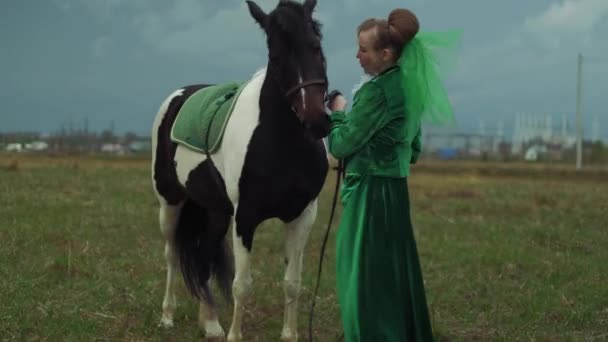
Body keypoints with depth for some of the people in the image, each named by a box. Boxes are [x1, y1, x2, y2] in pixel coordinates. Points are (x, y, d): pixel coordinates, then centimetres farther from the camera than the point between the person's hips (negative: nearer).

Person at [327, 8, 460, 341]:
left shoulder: (376, 91, -17)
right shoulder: (411, 87, 11)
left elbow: (342, 145, -13)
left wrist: (338, 113, 4)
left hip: (370, 192, -9)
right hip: (397, 189, 9)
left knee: (363, 279, -2)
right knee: (395, 275, 16)